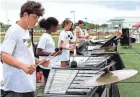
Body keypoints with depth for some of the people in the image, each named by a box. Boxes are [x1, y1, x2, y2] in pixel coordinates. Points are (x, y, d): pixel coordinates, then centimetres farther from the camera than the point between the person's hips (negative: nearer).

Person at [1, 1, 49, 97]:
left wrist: (39, 62, 9)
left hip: (28, 84, 9)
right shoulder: (14, 31, -13)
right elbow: (5, 57, -21)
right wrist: (23, 66, -35)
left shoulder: (26, 31, 14)